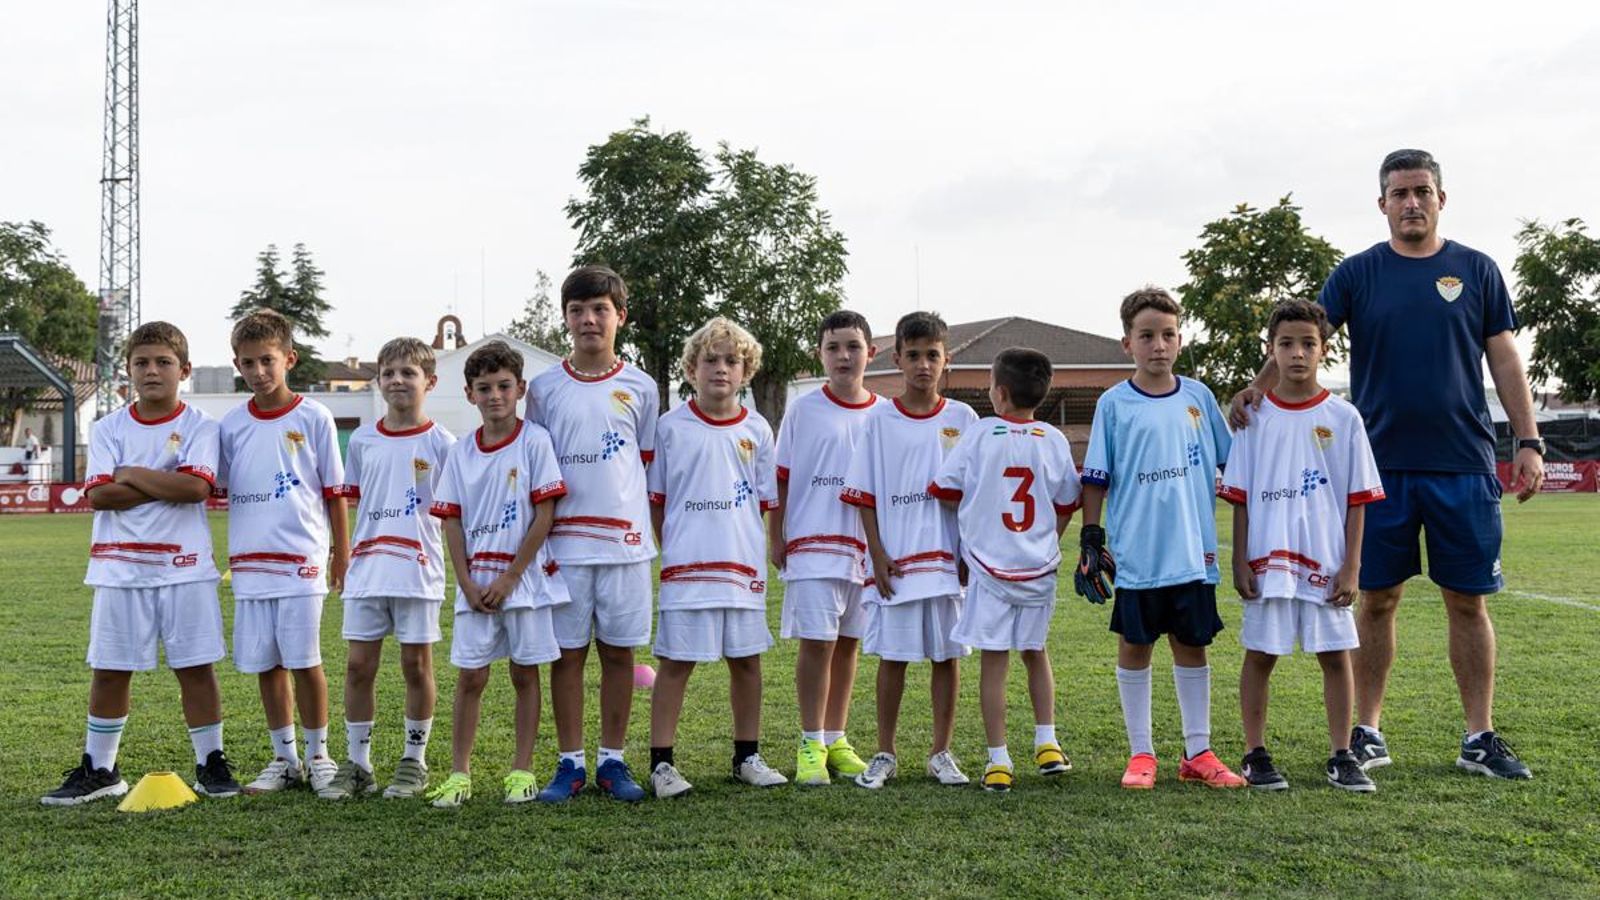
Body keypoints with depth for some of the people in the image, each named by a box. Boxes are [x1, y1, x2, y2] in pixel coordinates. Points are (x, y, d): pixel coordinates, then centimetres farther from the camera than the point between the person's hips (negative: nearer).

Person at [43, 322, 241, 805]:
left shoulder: (199, 426, 0)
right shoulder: (109, 429, 6)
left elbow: (196, 487, -16)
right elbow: (98, 494, -7)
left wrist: (133, 475, -9)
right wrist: (167, 486, -12)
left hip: (184, 566, -2)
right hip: (121, 569, 2)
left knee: (196, 667, 1)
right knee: (109, 669, 7)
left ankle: (211, 765, 13)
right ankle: (98, 769, 18)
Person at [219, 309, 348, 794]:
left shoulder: (314, 418, -2)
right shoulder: (232, 424, 7)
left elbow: (335, 493, 2)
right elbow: (214, 486, 14)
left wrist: (342, 554, 1)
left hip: (301, 559, -4)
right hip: (249, 562, 4)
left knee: (304, 661, -3)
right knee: (265, 664, 8)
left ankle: (317, 754, 12)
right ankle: (284, 757, 20)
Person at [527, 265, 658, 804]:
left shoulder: (639, 388, 6)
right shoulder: (544, 388, 5)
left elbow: (652, 465, 12)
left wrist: (655, 530, 8)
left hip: (625, 539, 0)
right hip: (564, 542, 0)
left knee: (618, 651, 5)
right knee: (568, 652, 3)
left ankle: (612, 761, 15)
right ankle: (570, 764, 12)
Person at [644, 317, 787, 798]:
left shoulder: (757, 430, 7)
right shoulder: (671, 426, 0)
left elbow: (768, 501, 13)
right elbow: (655, 499, 6)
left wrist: (772, 550, 7)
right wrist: (670, 549, 2)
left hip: (744, 565, 3)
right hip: (686, 566, -3)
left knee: (746, 660, 10)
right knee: (676, 662, -1)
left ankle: (747, 756, 23)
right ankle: (661, 762, 6)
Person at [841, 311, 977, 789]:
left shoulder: (962, 418, 4)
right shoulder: (879, 419, 2)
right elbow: (864, 494, 2)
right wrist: (877, 553, -6)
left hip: (948, 555, 1)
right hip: (895, 559, -1)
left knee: (947, 655, 5)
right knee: (892, 655, 3)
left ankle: (941, 753, 16)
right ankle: (884, 754, 14)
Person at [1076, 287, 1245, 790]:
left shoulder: (1197, 397, 5)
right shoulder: (1114, 405, -1)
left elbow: (1229, 462, 13)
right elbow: (1095, 479, 1)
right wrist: (1090, 540, -3)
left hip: (1193, 554, 2)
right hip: (1136, 555, -2)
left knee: (1192, 646, 9)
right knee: (1134, 648, 6)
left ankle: (1198, 753, 18)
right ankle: (1141, 754, 16)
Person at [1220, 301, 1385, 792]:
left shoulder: (1342, 417, 1)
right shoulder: (1255, 416, 2)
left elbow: (1357, 499, 2)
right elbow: (1240, 497, 4)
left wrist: (1351, 566, -3)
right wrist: (1239, 561, -2)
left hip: (1326, 563, 0)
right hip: (1267, 561, 0)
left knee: (1335, 655, 4)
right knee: (1259, 654, 5)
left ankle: (1341, 757, 14)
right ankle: (1256, 755, 15)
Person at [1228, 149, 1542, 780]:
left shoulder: (1477, 271, 7)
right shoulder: (1358, 273, 4)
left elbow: (1504, 360, 7)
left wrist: (1529, 442, 0)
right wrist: (1257, 386, -25)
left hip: (1464, 466, 1)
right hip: (1382, 464, 0)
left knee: (1467, 601, 4)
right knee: (1377, 598, 5)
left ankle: (1481, 738, 13)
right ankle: (1367, 733, 16)